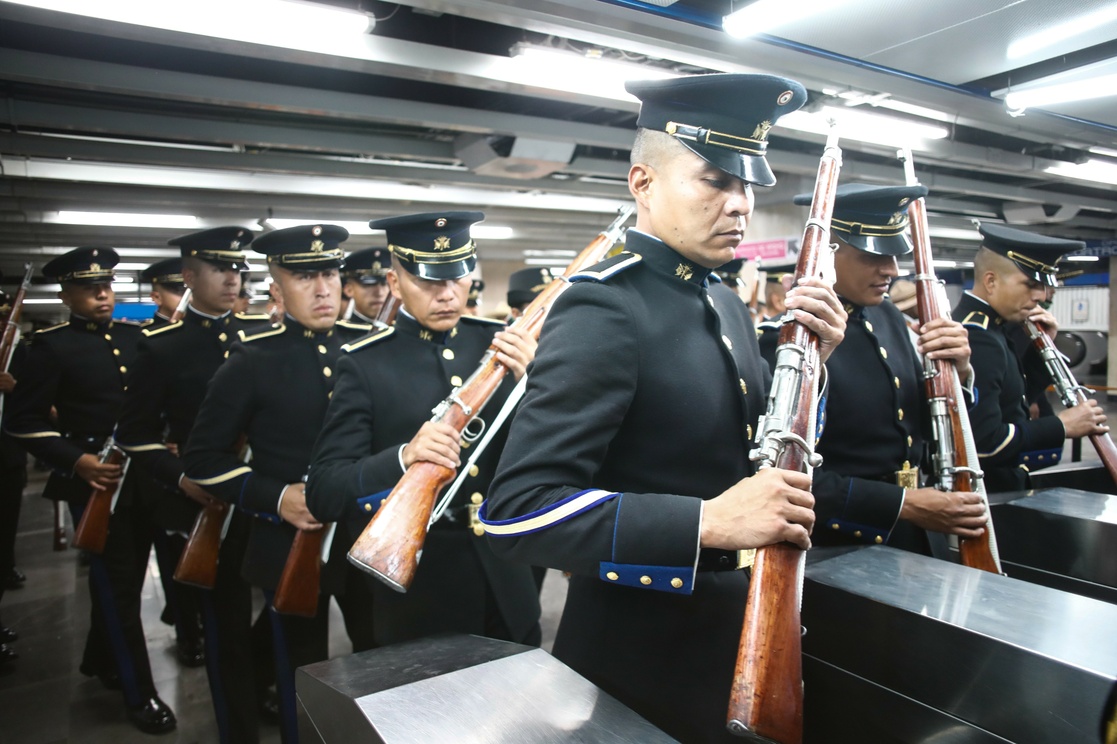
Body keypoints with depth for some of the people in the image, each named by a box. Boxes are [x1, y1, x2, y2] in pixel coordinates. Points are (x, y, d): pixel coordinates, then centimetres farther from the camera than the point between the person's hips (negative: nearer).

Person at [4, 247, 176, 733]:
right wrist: (77, 461, -19)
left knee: (128, 578, 18)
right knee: (116, 584, -1)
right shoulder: (50, 346, -7)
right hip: (94, 481, -5)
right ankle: (139, 693, 11)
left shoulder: (136, 337, 8)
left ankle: (100, 661, 41)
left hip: (144, 476, 6)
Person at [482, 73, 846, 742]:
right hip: (644, 660, -8)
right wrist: (707, 521, -35)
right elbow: (515, 512, -29)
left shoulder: (726, 304, 4)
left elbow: (749, 446, 10)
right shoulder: (603, 310, -22)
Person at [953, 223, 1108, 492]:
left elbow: (1010, 400, 16)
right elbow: (985, 443, -29)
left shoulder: (982, 325, 7)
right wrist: (1062, 426, -18)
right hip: (990, 491, -10)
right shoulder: (977, 339, -24)